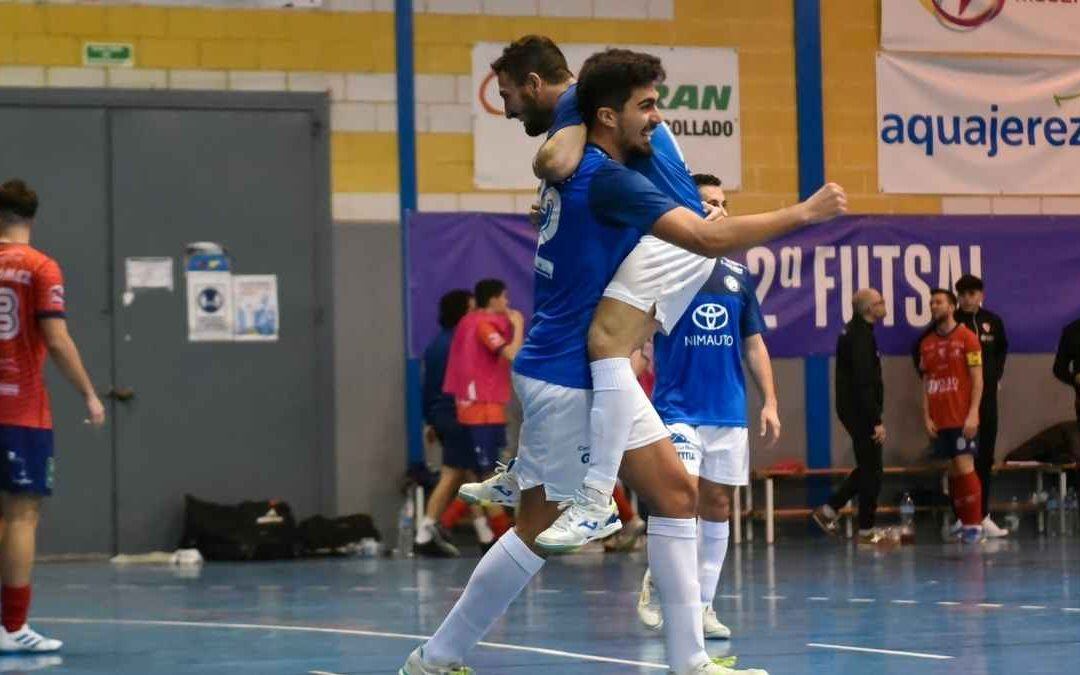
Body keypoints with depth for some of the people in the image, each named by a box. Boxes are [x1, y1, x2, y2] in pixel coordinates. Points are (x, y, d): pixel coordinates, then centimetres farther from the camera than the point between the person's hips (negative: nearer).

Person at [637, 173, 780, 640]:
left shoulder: (737, 275, 10)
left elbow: (754, 343, 12)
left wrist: (769, 401, 6)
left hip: (728, 411, 5)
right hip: (678, 407, -5)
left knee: (717, 504, 6)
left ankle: (703, 606, 12)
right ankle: (656, 582, 7)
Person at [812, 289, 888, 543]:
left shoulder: (854, 331, 14)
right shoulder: (861, 337, -18)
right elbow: (864, 383, -23)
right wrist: (877, 421, -22)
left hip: (853, 410, 10)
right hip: (861, 411, -10)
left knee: (868, 467, 18)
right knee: (872, 469, -2)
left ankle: (829, 510, 19)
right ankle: (866, 530, 4)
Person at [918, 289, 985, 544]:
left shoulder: (966, 338, -3)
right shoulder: (927, 343, 12)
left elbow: (977, 379, -7)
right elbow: (926, 383, 14)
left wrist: (973, 413, -15)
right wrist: (926, 416, 4)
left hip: (962, 418, -5)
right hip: (939, 420, 5)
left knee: (965, 466, -10)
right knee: (953, 470, 6)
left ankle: (975, 525, -6)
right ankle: (961, 522, 10)